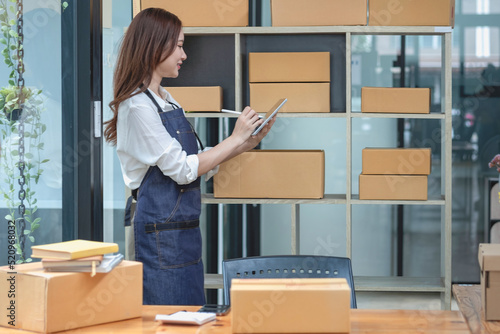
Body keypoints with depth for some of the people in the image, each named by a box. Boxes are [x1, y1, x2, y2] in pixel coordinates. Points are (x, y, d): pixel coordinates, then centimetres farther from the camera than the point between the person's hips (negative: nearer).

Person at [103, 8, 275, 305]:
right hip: (162, 233, -9)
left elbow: (199, 163, 15)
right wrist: (235, 138, -11)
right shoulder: (137, 107, -14)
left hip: (186, 229, 9)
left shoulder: (166, 99, 14)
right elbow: (181, 169, -16)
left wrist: (248, 143, 7)